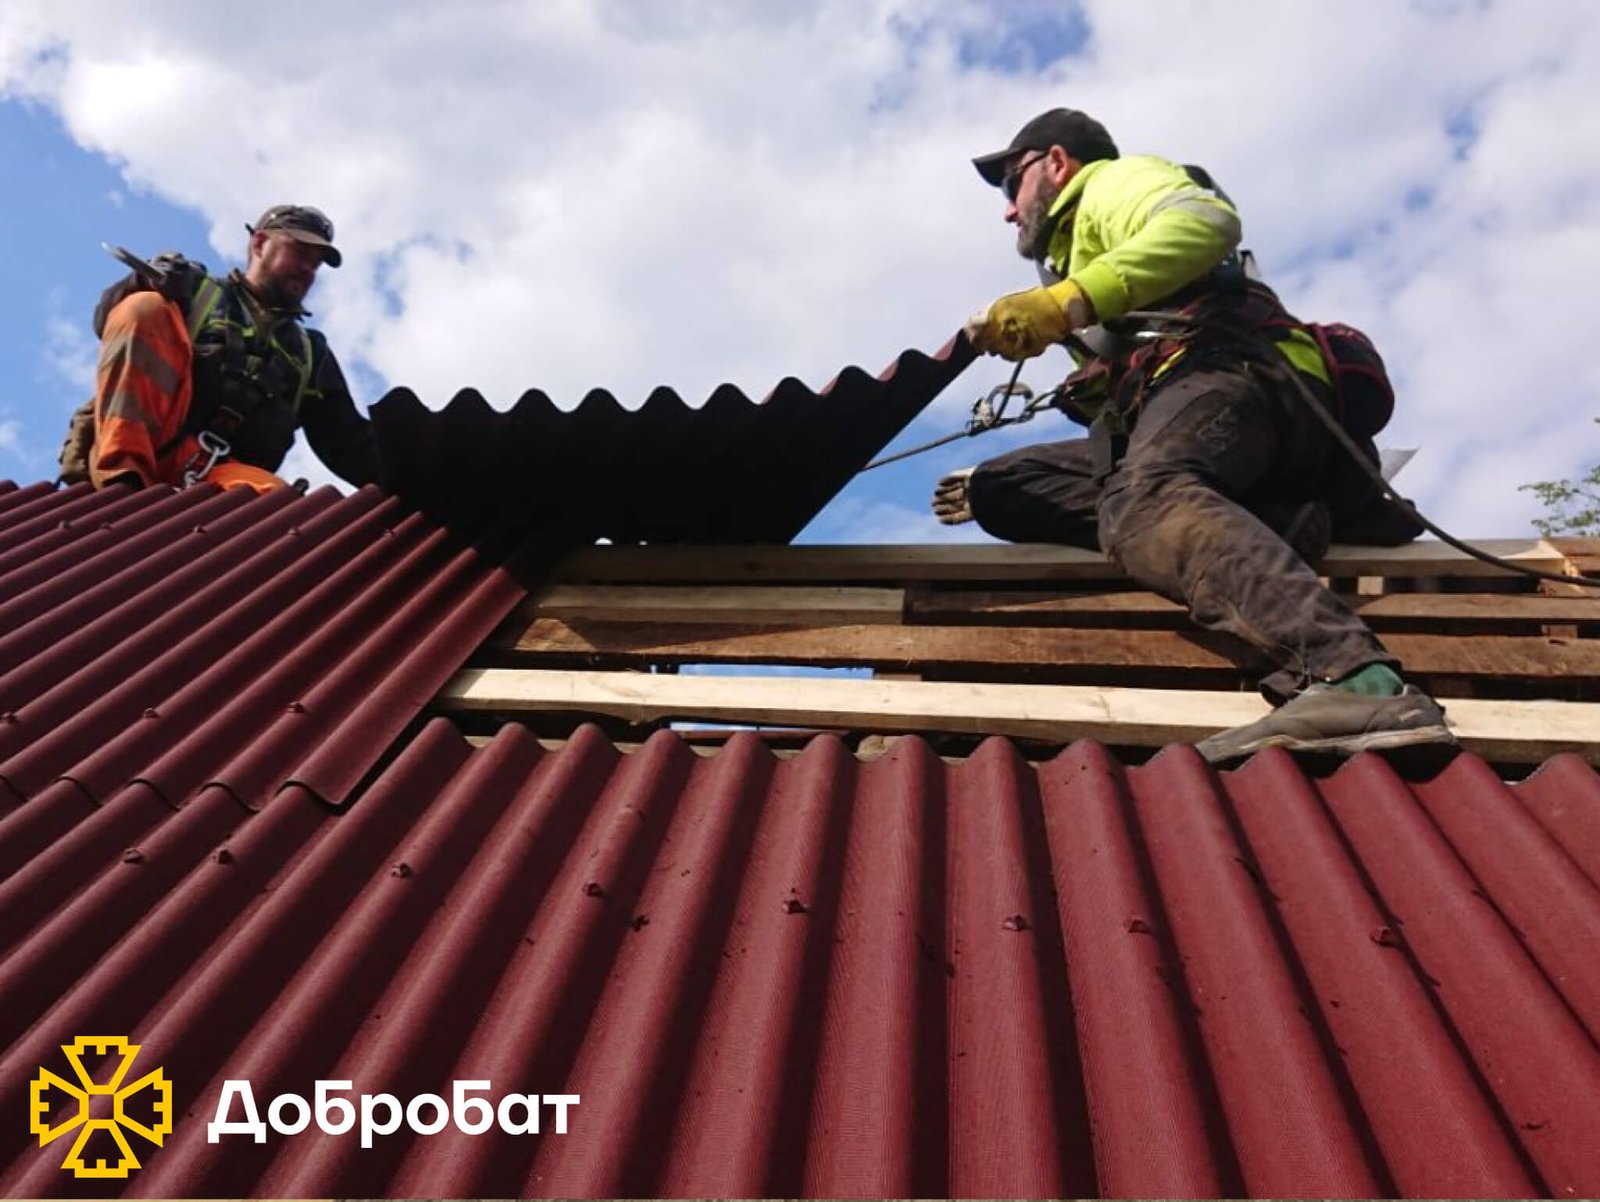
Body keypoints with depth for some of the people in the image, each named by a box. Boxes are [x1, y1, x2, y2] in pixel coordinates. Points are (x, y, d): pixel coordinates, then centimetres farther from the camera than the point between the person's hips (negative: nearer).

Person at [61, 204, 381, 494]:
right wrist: (144, 282, -11)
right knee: (145, 309, -20)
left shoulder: (312, 355, 27)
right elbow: (108, 320, 10)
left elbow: (348, 442, 20)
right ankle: (121, 471, -29)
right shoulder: (195, 291, 21)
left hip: (218, 474, 0)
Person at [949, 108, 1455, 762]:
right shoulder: (1082, 253, 43)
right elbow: (1115, 402, 37)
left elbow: (1205, 221, -10)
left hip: (1229, 374, -9)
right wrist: (990, 483, 35)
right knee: (1001, 490, -1)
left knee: (1142, 501, -37)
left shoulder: (1112, 181, 16)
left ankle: (1356, 678, -56)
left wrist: (1064, 300, -18)